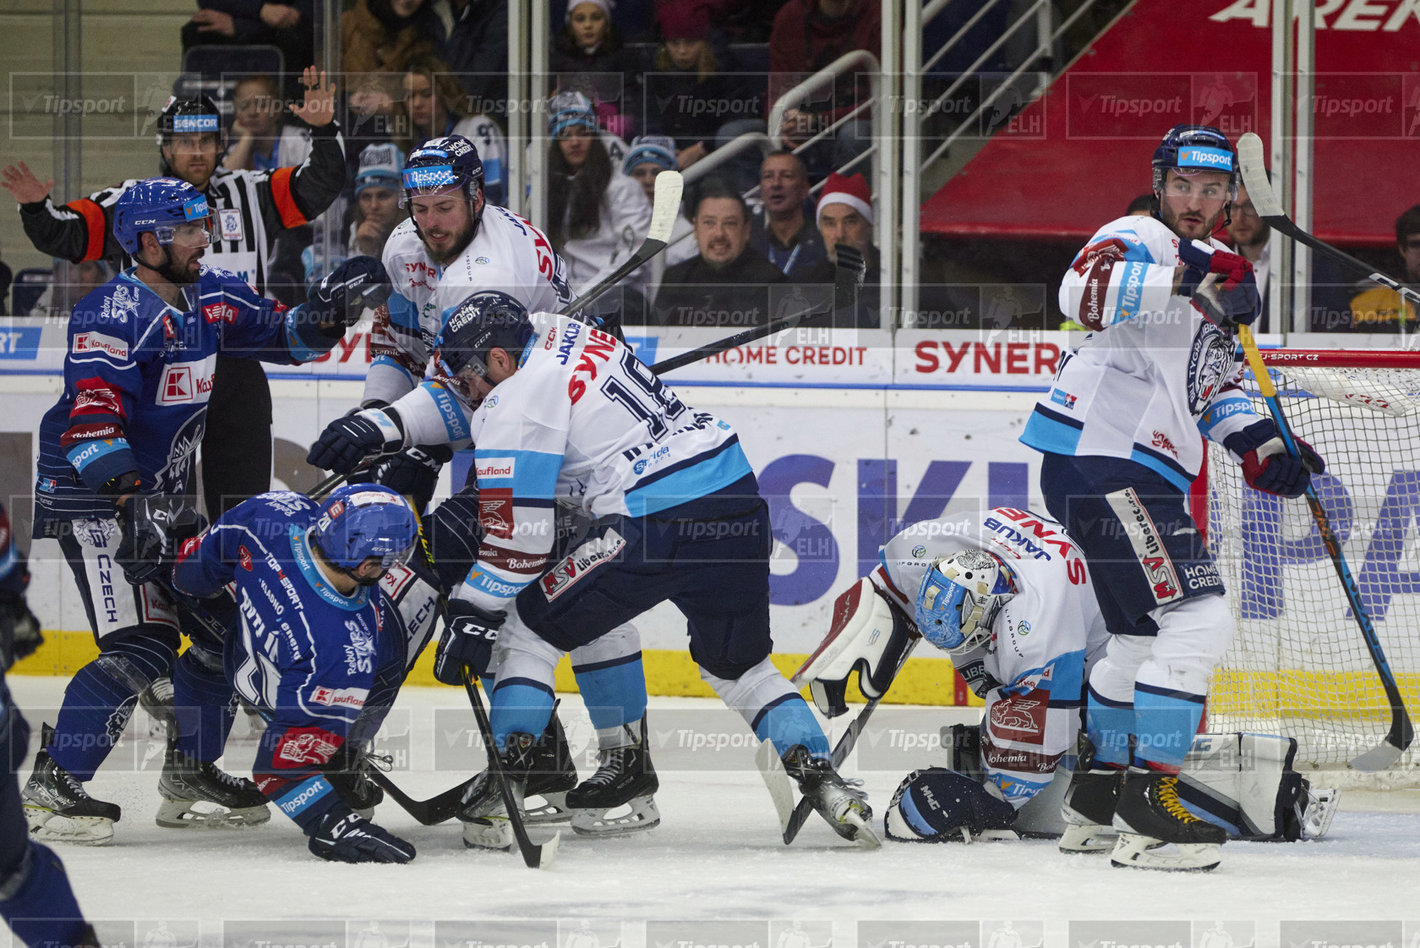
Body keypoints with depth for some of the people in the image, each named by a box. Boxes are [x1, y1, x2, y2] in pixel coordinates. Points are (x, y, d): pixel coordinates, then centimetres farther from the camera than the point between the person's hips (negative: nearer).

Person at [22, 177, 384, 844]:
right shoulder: (114, 315, -20)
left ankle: (189, 770, 24)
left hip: (164, 496, 9)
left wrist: (328, 310, -1)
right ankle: (50, 785, -18)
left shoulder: (211, 299, 7)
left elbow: (281, 333, 19)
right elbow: (91, 423, -28)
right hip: (93, 504, -9)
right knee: (142, 644, -19)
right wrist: (131, 499, -35)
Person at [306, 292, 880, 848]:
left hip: (661, 527, -9)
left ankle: (507, 772, 5)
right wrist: (384, 428, 27)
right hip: (740, 496, 9)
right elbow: (470, 399, 32)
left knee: (530, 626, 7)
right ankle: (820, 777, 9)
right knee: (738, 666, 23)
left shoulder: (519, 404, -6)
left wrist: (473, 615, 5)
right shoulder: (560, 336, 18)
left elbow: (516, 534, -5)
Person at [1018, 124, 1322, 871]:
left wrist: (1258, 445, 14)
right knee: (1195, 621, -17)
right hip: (1101, 459, -11)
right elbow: (1084, 289, -32)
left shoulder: (1208, 264, 21)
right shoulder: (1139, 242, -10)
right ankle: (1146, 805, -17)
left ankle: (1099, 783, 36)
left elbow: (1210, 379, 29)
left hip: (1143, 470, 11)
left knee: (1147, 632, 23)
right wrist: (1189, 278, -41)